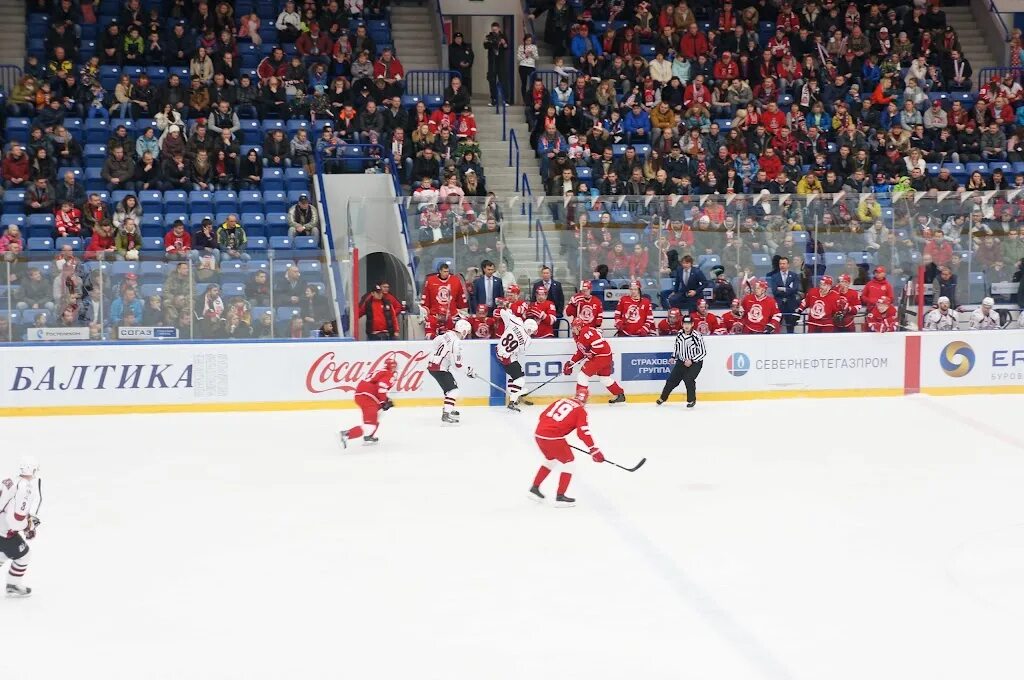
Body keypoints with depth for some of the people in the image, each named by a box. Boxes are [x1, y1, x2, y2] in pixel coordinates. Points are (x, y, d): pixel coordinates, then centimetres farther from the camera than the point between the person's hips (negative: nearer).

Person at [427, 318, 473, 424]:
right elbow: (458, 363, -18)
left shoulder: (448, 334, 7)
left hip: (432, 364, 10)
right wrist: (468, 370, -4)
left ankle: (447, 409, 30)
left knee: (451, 387, 21)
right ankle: (447, 414, -18)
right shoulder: (456, 342, -20)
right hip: (439, 368, -10)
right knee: (453, 389, -11)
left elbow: (434, 343, 22)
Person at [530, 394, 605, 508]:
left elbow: (543, 416, 21)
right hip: (553, 437, -7)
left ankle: (534, 489, 32)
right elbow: (583, 432, -9)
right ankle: (560, 497, 7)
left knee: (550, 459, 30)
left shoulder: (560, 401, 19)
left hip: (539, 434, 7)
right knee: (569, 462, 8)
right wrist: (594, 450, -8)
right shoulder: (580, 411, 1)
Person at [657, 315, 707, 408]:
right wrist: (673, 357, 5)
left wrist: (691, 361, -22)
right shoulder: (679, 334, -4)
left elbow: (703, 352, -17)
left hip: (695, 362, -5)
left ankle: (692, 400, -2)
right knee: (672, 379, 5)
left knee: (688, 379, -22)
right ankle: (663, 398, 24)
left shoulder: (696, 336, -21)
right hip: (681, 361, 5)